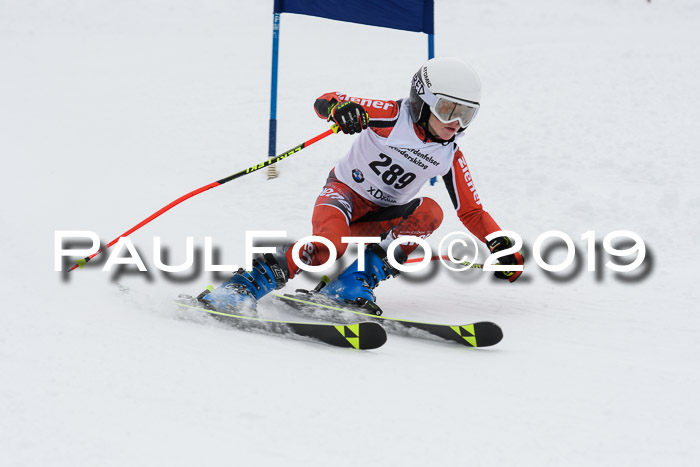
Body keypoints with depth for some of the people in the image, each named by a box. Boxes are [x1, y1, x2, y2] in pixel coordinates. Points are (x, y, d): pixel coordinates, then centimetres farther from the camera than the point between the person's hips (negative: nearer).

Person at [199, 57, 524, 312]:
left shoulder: (450, 157, -1)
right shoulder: (393, 116, -15)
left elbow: (472, 212, 7)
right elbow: (324, 102, -18)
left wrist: (500, 245, -9)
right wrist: (338, 107, -43)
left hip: (383, 218, 5)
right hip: (345, 192, -5)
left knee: (429, 212, -24)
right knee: (330, 243, -35)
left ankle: (354, 285, -26)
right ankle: (244, 287, -24)